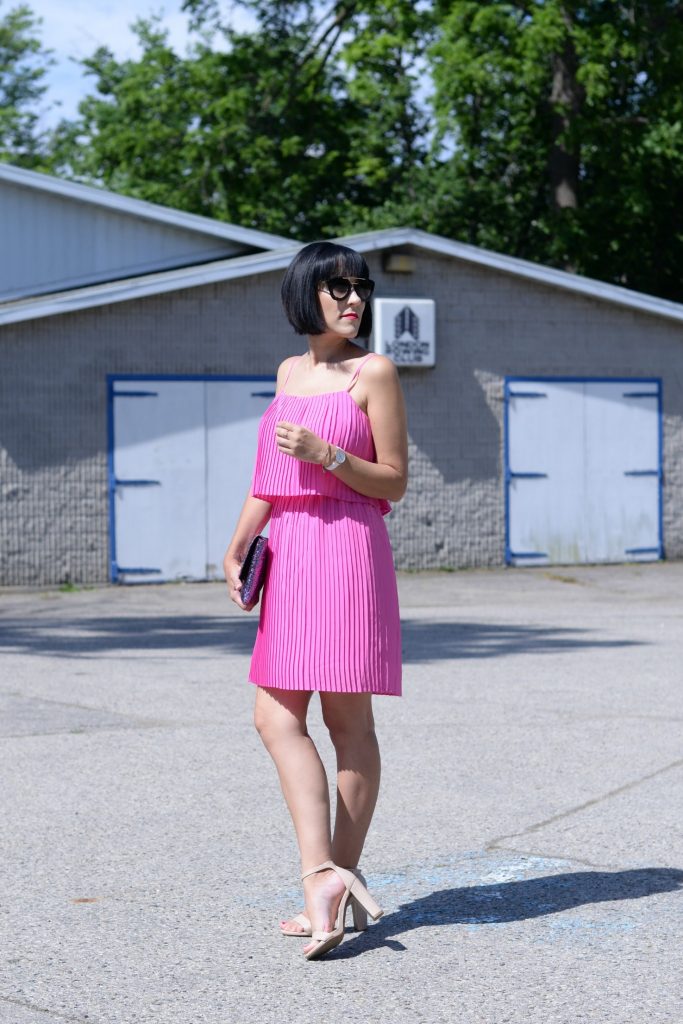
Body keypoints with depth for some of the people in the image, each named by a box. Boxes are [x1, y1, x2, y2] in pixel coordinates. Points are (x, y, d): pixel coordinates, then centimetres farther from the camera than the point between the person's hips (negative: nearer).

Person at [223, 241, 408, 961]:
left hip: (347, 549, -6)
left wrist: (324, 452, -15)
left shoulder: (374, 372, 0)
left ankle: (334, 879, 5)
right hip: (289, 552, 6)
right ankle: (326, 878, -5)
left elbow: (394, 481, -2)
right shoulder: (289, 372, 18)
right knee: (275, 717, -3)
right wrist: (237, 546, 11)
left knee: (346, 717, -2)